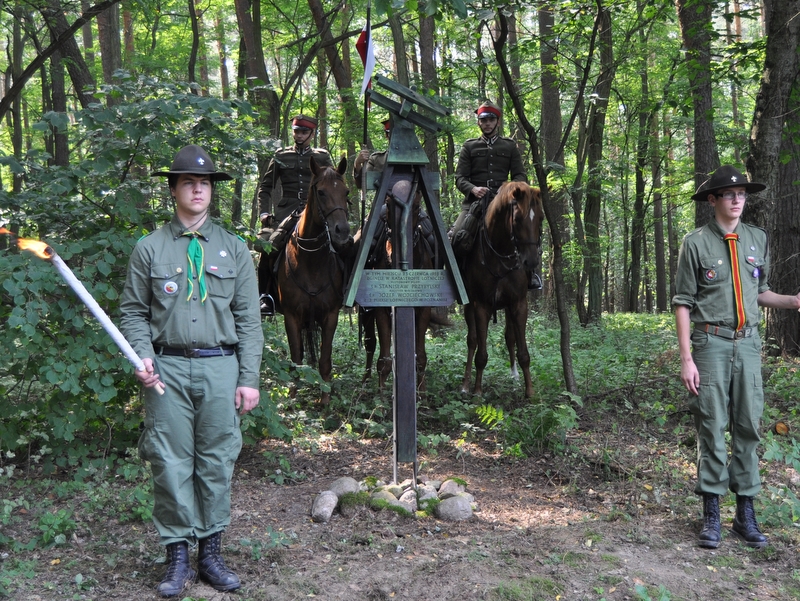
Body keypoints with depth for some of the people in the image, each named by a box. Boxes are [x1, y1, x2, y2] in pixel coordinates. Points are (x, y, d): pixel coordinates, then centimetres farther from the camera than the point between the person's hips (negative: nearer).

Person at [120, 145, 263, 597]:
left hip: (220, 365, 1)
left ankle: (212, 554, 18)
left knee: (217, 462, 5)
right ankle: (178, 557, 13)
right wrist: (143, 356, -8)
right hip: (168, 368, -1)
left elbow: (248, 319, 7)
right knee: (171, 462, 1)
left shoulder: (234, 249, 9)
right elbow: (133, 311, 9)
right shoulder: (150, 248, 7)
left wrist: (249, 378, 1)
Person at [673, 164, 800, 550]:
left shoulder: (757, 239, 11)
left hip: (748, 344, 4)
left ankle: (745, 512, 15)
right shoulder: (696, 243, -3)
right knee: (712, 428, -1)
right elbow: (683, 303, -4)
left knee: (748, 427, 6)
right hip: (711, 344, -4)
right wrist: (686, 358, -10)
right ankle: (711, 515, 8)